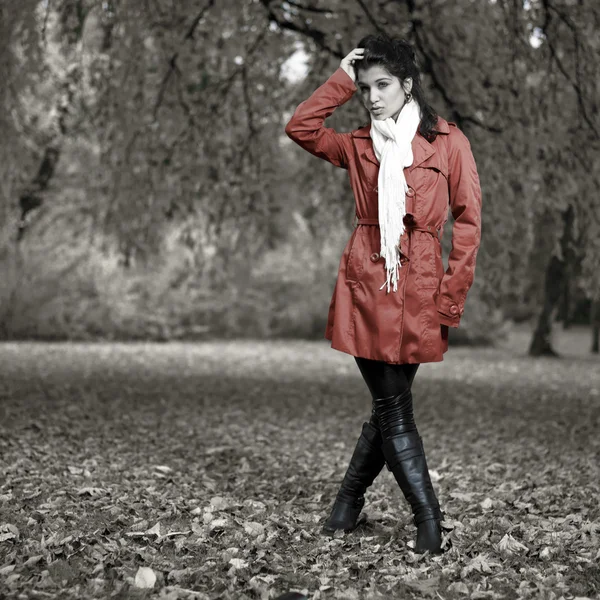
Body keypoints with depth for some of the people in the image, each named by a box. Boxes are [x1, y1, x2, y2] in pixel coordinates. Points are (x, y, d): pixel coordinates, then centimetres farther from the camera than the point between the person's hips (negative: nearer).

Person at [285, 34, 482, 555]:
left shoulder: (448, 142, 1)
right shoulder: (358, 146, 10)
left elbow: (468, 222, 0)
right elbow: (301, 127, -1)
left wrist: (452, 298, -5)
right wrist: (343, 79, 1)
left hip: (419, 289, -1)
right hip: (366, 283, 1)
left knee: (389, 405, 5)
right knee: (393, 406, -2)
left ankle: (349, 503, 24)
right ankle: (430, 522, 5)